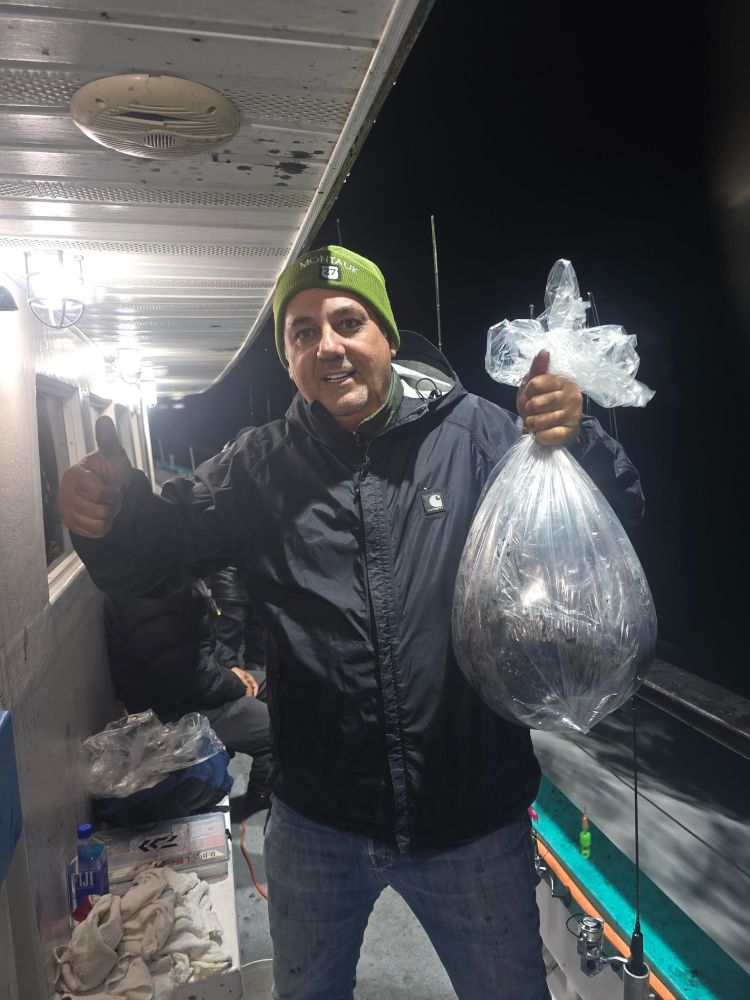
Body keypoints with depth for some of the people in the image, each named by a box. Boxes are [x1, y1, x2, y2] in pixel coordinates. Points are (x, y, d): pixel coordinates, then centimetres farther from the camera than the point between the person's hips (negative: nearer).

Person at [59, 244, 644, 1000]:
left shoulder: (471, 433, -10)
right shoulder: (259, 467, -5)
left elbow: (618, 517, -10)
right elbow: (157, 552, -3)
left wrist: (575, 440, -30)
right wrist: (110, 514, -25)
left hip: (472, 820, -1)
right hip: (315, 822, 3)